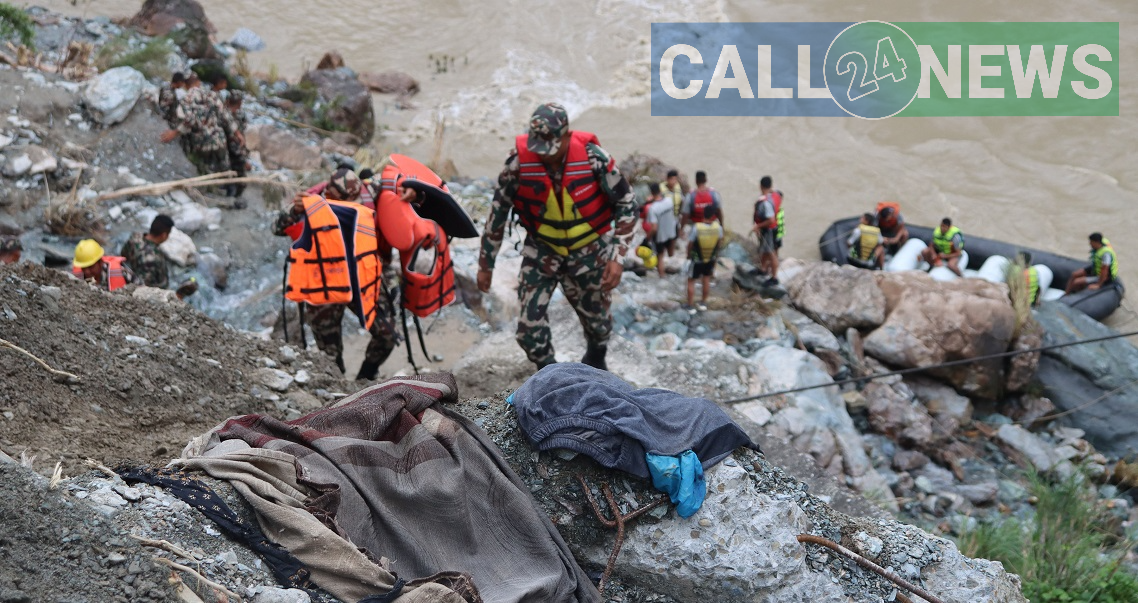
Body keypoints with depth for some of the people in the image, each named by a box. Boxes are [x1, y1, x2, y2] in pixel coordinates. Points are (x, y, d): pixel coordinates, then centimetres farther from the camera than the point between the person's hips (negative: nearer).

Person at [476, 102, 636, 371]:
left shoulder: (592, 156, -24)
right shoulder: (519, 160, -21)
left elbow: (627, 202, -11)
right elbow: (498, 210, -6)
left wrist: (617, 256, -17)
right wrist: (486, 264, 0)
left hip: (589, 251, 0)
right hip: (541, 250, 0)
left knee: (597, 321, 15)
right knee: (530, 329, -8)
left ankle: (596, 363, 49)